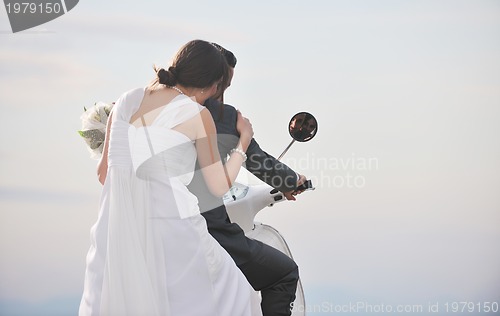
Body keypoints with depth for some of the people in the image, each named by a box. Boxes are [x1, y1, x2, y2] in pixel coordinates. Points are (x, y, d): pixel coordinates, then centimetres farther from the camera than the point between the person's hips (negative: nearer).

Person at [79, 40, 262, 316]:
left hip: (115, 228, 5)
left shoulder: (126, 101, 9)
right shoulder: (197, 115, -5)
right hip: (169, 229, -5)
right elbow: (219, 186, 3)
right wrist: (244, 140, 16)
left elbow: (104, 172, 15)